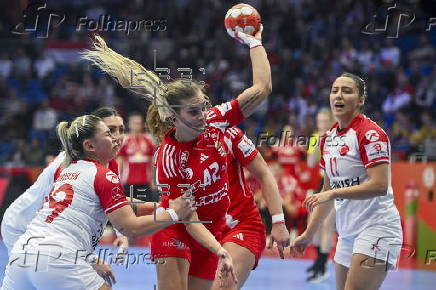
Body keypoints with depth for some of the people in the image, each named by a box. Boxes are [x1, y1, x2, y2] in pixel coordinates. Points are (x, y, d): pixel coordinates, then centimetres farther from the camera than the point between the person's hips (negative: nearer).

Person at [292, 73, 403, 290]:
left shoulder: (370, 133, -12)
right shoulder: (328, 138, 13)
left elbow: (379, 185, -22)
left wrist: (334, 193, -23)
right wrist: (308, 234, 21)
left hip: (376, 229, -8)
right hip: (347, 232, 8)